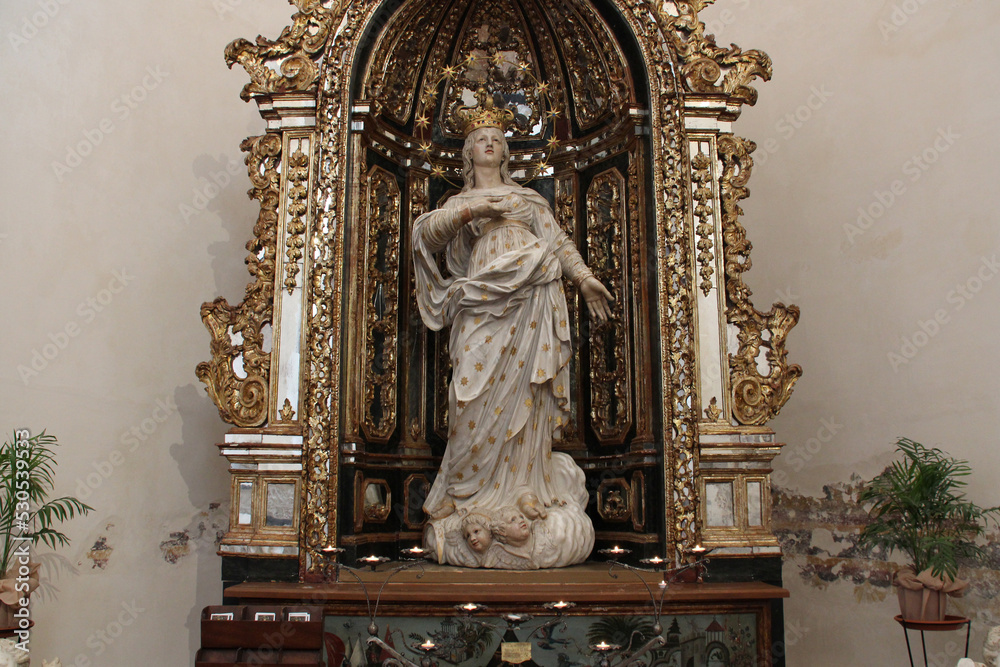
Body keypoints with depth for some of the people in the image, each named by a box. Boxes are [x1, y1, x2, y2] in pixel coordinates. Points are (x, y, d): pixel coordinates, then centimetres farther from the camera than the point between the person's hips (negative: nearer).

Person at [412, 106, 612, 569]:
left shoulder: (528, 198, 28)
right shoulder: (458, 203, 25)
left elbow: (559, 241, 19)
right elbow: (424, 233, 7)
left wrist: (585, 279, 4)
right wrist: (471, 211, -6)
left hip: (532, 297, 1)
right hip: (484, 303, -1)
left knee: (525, 391, -7)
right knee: (480, 397, -9)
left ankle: (526, 485, -6)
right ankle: (467, 490, -1)